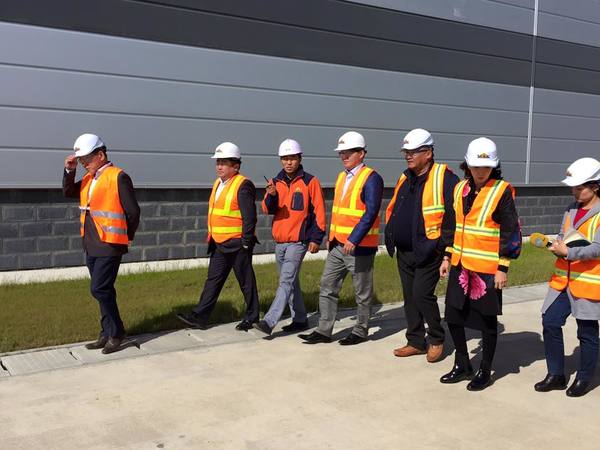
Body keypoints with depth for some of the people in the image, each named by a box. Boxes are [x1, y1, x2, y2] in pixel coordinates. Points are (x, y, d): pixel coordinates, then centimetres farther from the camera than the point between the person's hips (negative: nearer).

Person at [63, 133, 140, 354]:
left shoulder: (118, 177, -13)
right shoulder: (88, 178, 11)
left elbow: (133, 211, -11)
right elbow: (68, 192, 21)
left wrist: (126, 237, 0)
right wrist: (69, 171, 5)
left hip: (109, 245, -8)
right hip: (91, 245, 8)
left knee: (100, 290, -10)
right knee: (103, 291, 13)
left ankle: (116, 334, 5)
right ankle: (108, 334, 22)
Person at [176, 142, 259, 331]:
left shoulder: (243, 186, -15)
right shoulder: (218, 183, 13)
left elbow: (249, 217, -18)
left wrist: (246, 243, -18)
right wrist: (211, 237, 20)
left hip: (237, 244, -8)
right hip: (219, 244, 8)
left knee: (246, 282, 4)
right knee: (213, 280, 8)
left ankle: (252, 318, 17)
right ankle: (199, 316, 10)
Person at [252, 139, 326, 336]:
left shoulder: (310, 181, -5)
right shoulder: (277, 182, 9)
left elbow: (319, 211, -5)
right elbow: (268, 209, -1)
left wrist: (316, 238, -10)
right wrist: (270, 195, -22)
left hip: (298, 241, -6)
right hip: (279, 241, 6)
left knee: (286, 282, -13)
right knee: (291, 282, 14)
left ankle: (269, 321, -18)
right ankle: (300, 320, 25)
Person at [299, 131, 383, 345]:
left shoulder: (371, 178, -12)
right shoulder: (342, 177, 13)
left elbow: (371, 213, -21)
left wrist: (354, 239, -27)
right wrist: (331, 237, 18)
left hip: (360, 246, -8)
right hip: (338, 244, 8)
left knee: (362, 292, 6)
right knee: (327, 286, 8)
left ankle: (360, 332, 20)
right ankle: (323, 331, 15)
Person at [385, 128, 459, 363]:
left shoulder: (444, 178, -12)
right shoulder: (405, 178, 12)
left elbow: (455, 214, -15)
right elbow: (392, 210, 21)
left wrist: (444, 243, -15)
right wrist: (391, 236, 15)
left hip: (428, 252, -7)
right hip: (404, 251, 8)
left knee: (422, 295, -8)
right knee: (410, 297, 12)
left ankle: (437, 339, 14)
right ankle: (416, 342, 25)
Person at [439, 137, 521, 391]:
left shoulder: (502, 191, -10)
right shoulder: (460, 189, 8)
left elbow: (511, 232, -11)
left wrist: (503, 268, -13)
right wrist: (447, 256, 13)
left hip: (487, 270, -6)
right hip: (460, 267, 6)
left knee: (487, 321, 6)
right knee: (453, 316, 11)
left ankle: (485, 372, 22)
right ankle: (462, 365, 29)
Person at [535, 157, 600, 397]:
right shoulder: (571, 210, 11)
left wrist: (569, 252, -26)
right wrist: (558, 246, -9)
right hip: (563, 279, 6)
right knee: (550, 323, 2)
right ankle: (556, 375, 16)